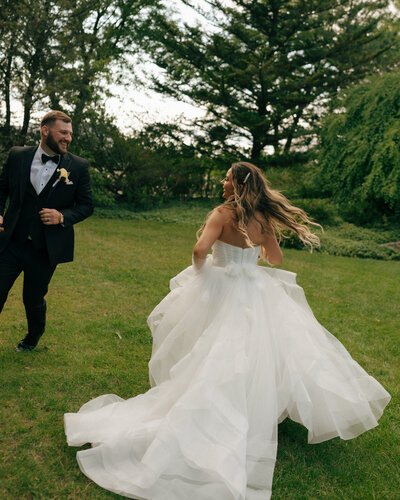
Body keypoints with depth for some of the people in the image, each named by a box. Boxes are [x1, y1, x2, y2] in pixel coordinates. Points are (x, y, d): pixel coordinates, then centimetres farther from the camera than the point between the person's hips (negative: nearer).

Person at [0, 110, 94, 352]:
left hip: (45, 248, -1)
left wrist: (63, 216, -17)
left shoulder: (79, 166, -4)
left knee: (34, 300, 12)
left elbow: (86, 205, 1)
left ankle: (33, 339, 44)